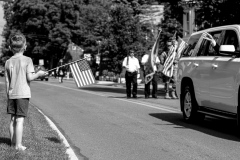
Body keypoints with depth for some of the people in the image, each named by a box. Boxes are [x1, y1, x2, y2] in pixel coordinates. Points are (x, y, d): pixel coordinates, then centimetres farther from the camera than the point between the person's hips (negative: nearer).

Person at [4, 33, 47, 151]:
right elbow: (29, 77, -14)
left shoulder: (8, 62, 5)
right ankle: (18, 145, -5)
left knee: (13, 119, 12)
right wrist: (39, 74, 5)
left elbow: (7, 81, 7)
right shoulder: (27, 60, -7)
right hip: (23, 93, -4)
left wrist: (8, 95, 16)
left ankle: (13, 143, 18)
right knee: (20, 120, -5)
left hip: (12, 94, 4)